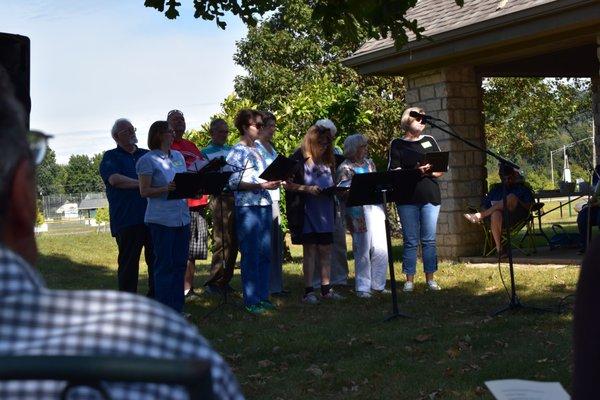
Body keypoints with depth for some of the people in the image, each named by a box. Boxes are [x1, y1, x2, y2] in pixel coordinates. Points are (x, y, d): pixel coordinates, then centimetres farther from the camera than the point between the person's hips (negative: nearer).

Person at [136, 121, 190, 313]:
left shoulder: (178, 156, 15)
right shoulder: (148, 160, -5)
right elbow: (144, 191, -8)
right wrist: (166, 189, -22)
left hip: (182, 216, 7)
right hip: (162, 219, -6)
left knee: (180, 263, 9)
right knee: (164, 265, -2)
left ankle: (177, 308, 17)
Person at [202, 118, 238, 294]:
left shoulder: (232, 150, 21)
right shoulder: (205, 153, 3)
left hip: (237, 196, 6)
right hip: (220, 198, -6)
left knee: (233, 242, 7)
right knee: (223, 242, -9)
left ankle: (225, 281, 15)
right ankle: (213, 283, -3)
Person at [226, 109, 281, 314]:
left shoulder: (257, 149, 15)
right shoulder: (237, 151, -8)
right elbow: (234, 182, -14)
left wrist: (273, 182, 7)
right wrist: (261, 186, -20)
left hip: (264, 204, 8)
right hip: (248, 207, -8)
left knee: (265, 253, 10)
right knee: (251, 254, -4)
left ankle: (262, 295, 19)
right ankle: (251, 300, 3)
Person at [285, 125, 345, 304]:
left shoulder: (327, 160, 14)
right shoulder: (299, 159, -5)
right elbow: (288, 184, -9)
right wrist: (307, 189, -21)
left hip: (325, 212, 6)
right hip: (307, 212, -6)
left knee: (325, 249, 8)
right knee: (309, 249, -3)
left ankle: (326, 288, 15)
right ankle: (308, 291, 2)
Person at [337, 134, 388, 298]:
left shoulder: (369, 163, 16)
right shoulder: (345, 168, -2)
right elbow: (343, 192, -6)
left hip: (376, 209, 6)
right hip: (359, 213, -6)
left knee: (381, 249, 3)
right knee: (362, 251, -1)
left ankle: (378, 285, 16)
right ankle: (363, 288, 8)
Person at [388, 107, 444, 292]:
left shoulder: (429, 141, 12)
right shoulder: (397, 144, 3)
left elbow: (441, 169, 11)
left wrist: (428, 171, -10)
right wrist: (415, 171, -20)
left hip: (430, 197, 3)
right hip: (407, 199, -2)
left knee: (429, 240, 4)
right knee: (411, 241, 0)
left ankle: (430, 279, 11)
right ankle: (409, 280, 6)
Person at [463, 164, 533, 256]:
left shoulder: (523, 189, 23)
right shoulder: (496, 189, 30)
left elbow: (528, 207, 7)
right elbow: (485, 205, 21)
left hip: (516, 217, -1)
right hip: (499, 218, 2)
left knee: (511, 197, -32)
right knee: (496, 213, -38)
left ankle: (479, 216, -31)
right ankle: (499, 248, -42)